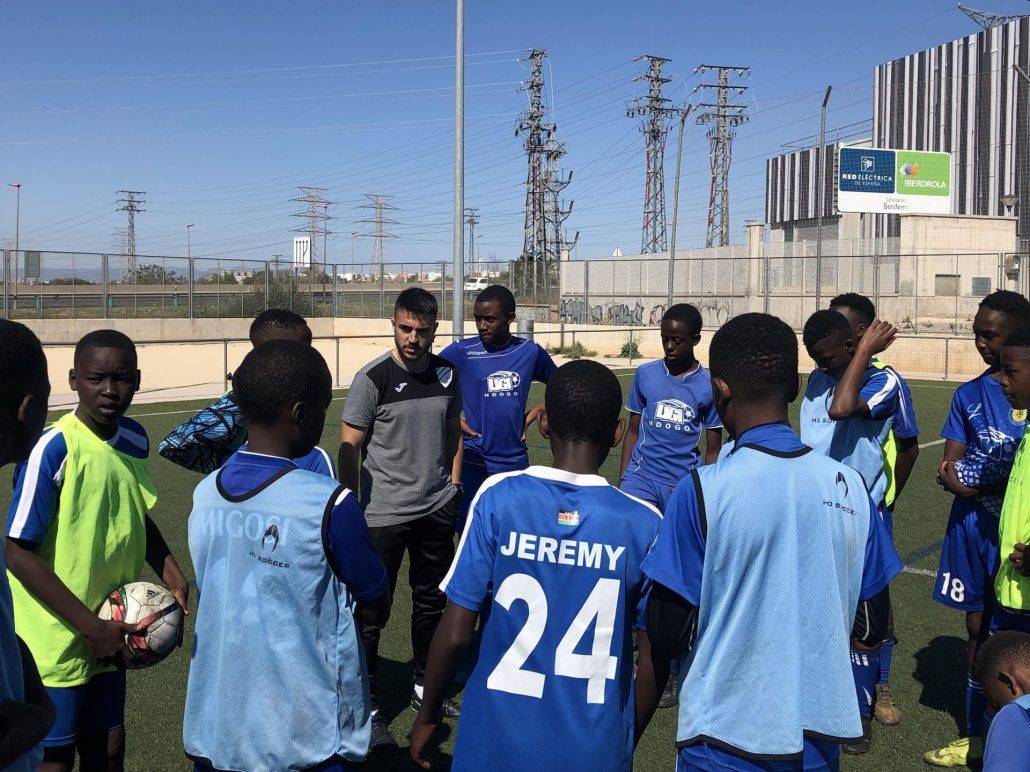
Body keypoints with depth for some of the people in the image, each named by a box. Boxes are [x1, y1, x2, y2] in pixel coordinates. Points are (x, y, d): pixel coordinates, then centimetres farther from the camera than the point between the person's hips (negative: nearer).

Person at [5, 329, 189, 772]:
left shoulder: (135, 439, -1)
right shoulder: (53, 450, -21)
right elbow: (19, 554, -18)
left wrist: (169, 570, 0)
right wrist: (90, 626, -19)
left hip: (108, 634, 6)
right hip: (57, 642, -6)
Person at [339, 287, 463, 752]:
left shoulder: (446, 373, 3)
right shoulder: (373, 378, -12)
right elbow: (349, 447, -9)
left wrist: (454, 483, 11)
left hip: (437, 509, 5)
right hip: (383, 515, -5)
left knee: (432, 600, 17)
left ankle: (424, 687, 36)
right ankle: (368, 708, 15)